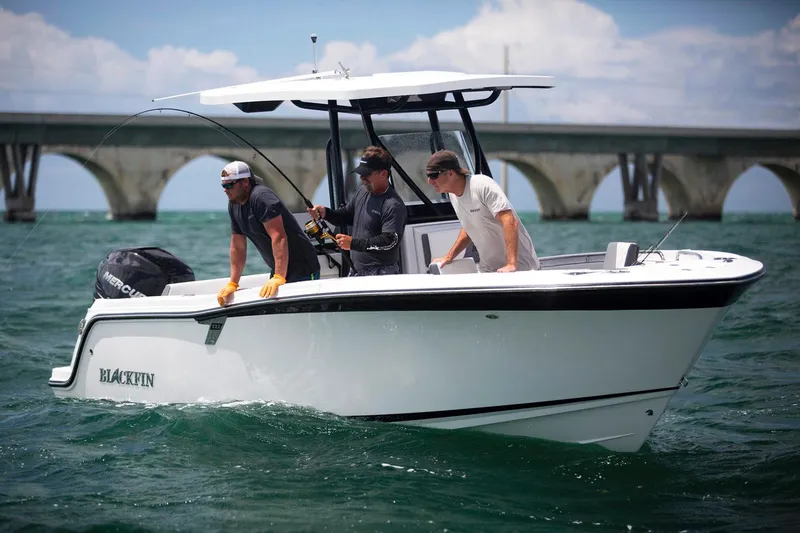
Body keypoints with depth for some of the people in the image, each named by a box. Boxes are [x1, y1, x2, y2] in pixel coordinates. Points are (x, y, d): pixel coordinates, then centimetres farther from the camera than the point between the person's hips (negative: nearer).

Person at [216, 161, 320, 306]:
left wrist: (279, 277, -32)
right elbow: (237, 246, 13)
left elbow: (279, 238, -27)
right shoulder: (234, 204, 8)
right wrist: (232, 284, 8)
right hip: (278, 271, 9)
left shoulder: (261, 197, -19)